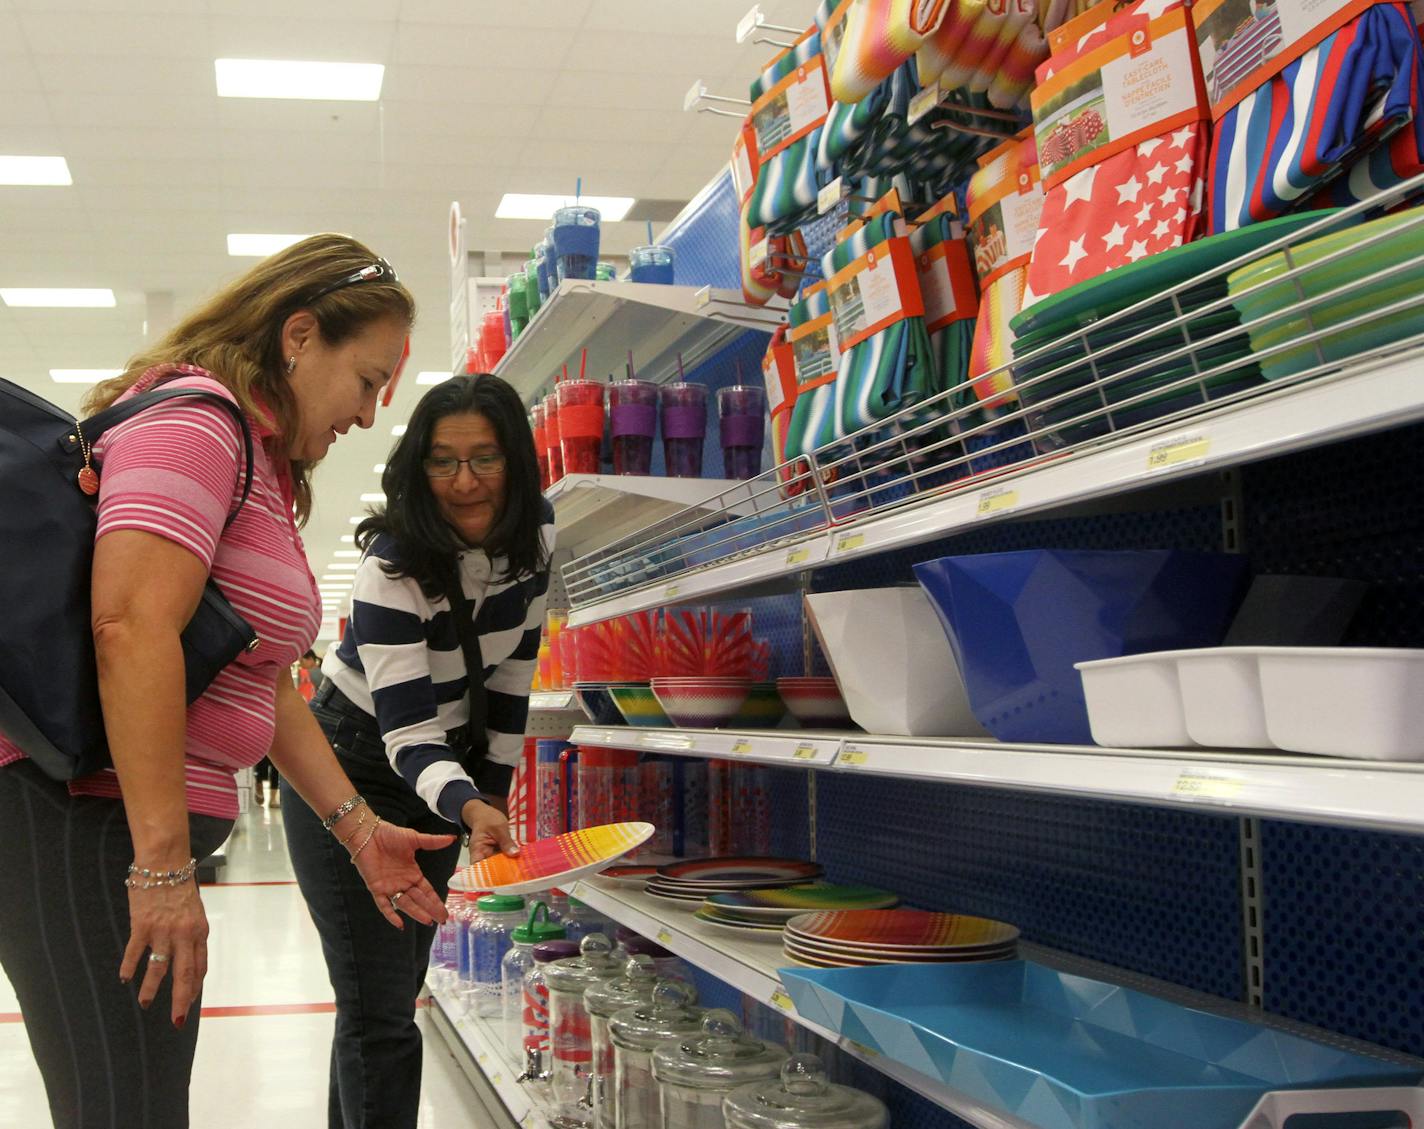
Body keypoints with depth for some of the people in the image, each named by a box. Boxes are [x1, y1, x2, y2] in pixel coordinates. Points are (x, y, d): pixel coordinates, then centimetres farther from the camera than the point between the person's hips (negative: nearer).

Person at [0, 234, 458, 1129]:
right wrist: (164, 863, -27)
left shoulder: (264, 469, 21)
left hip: (146, 831, 11)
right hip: (80, 815, -11)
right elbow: (131, 632, -25)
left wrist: (357, 826, 16)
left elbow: (264, 682, 23)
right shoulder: (194, 420, -11)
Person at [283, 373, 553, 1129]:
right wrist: (470, 809, -51)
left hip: (447, 766, 6)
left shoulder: (532, 535, -10)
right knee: (379, 1009, -11)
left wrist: (494, 790, 3)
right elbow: (408, 736, -33)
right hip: (353, 774, -6)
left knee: (397, 989, 15)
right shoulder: (393, 567, -29)